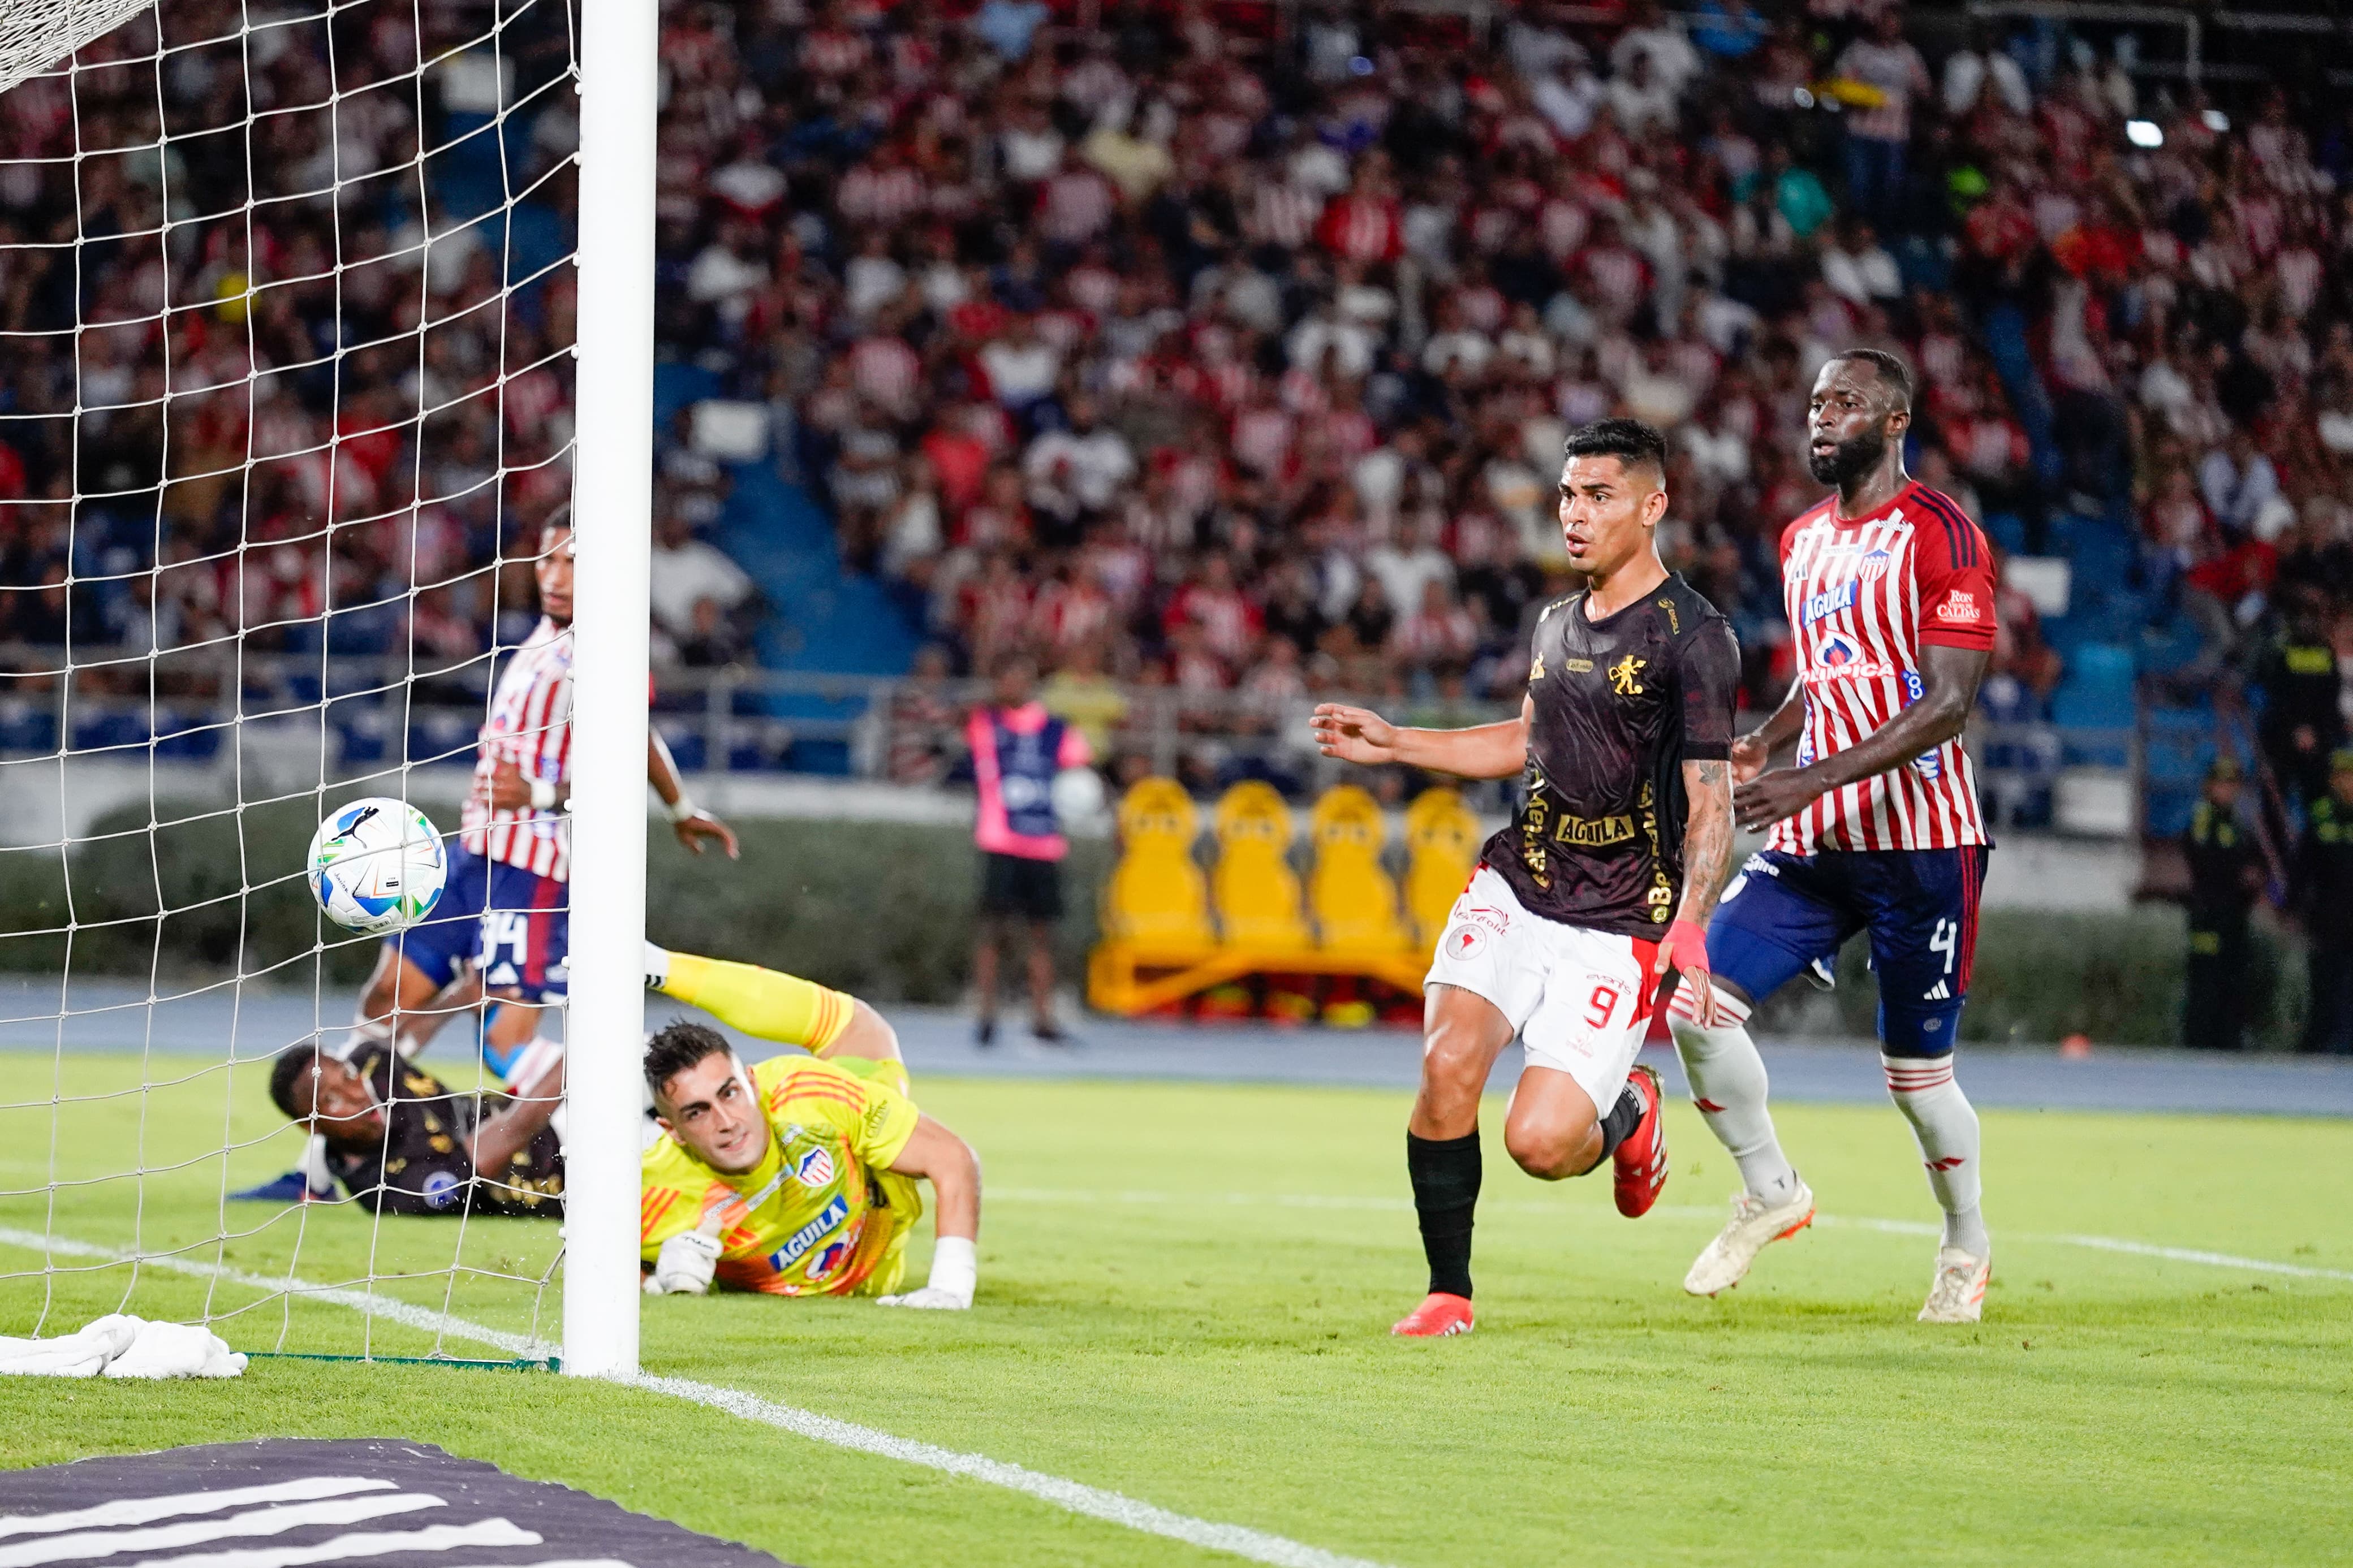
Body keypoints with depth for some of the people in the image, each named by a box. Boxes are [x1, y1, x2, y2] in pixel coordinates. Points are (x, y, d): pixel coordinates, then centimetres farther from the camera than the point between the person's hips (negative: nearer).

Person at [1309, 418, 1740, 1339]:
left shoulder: (1693, 638, -10)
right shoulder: (1558, 623, 12)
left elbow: (1712, 803, -13)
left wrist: (1688, 927, -26)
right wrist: (1391, 744, 25)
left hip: (1617, 926, -6)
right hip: (1517, 886, 6)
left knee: (1539, 1143, -16)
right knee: (1447, 1065, -19)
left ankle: (1629, 1113, 22)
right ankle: (1449, 1293, -3)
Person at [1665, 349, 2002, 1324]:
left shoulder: (1940, 537, -11)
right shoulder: (1803, 539, 14)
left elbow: (1948, 703, -17)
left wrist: (1816, 778, -25)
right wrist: (1765, 741, 6)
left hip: (1921, 842, -6)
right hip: (1814, 840, 6)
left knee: (1917, 1073, 2)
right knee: (1699, 1004, -10)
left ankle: (1966, 1246, 28)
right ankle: (1769, 1191, 11)